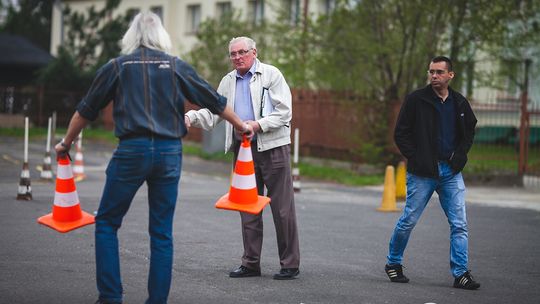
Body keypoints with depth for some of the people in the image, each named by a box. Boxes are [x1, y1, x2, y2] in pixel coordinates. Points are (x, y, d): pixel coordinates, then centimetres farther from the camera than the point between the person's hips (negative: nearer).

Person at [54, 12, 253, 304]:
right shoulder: (177, 66, 8)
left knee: (106, 223, 10)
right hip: (169, 153, 2)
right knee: (162, 233, 9)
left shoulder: (117, 67, 5)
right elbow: (214, 101, 13)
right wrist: (241, 126, 29)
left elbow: (85, 110, 12)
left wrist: (66, 143, 27)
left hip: (131, 151, -2)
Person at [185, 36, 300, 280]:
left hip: (272, 147, -5)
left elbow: (284, 112, -6)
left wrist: (257, 125, -18)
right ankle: (251, 263, 14)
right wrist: (191, 117, -8)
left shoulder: (271, 74, 0)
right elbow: (212, 112, 11)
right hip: (243, 148, 5)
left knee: (282, 208, -4)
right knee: (248, 208, 7)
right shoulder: (228, 81, 15)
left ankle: (290, 264, 2)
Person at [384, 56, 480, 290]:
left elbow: (469, 132, 21)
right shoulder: (416, 100, -4)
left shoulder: (460, 103, 7)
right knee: (408, 221, 3)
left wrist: (458, 157, 5)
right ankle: (393, 263, 22)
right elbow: (401, 134, -2)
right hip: (422, 173, -3)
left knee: (459, 224, -2)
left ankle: (460, 274, 1)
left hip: (451, 173, 3)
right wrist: (416, 158, -11)